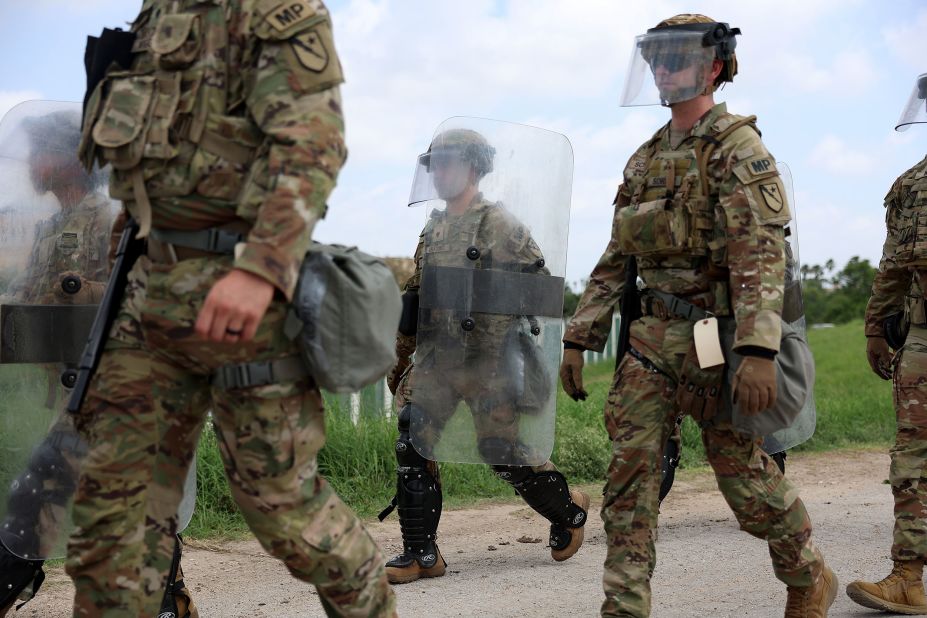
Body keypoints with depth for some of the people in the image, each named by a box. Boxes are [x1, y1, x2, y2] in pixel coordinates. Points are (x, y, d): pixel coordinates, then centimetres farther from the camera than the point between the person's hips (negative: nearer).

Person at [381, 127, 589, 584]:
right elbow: (413, 300, 21)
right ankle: (420, 554, 2)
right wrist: (400, 358, 21)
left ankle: (568, 510, 26)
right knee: (413, 447, -5)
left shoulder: (499, 225, -5)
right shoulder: (432, 230, 15)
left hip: (486, 359, -6)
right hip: (435, 358, 6)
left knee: (501, 451, 0)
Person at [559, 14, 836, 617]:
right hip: (654, 341, 6)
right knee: (629, 473, -3)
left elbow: (761, 251, -18)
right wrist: (579, 337, 13)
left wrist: (758, 351, -28)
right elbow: (615, 261, 19)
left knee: (748, 479, 4)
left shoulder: (736, 145, -7)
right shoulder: (645, 160, 15)